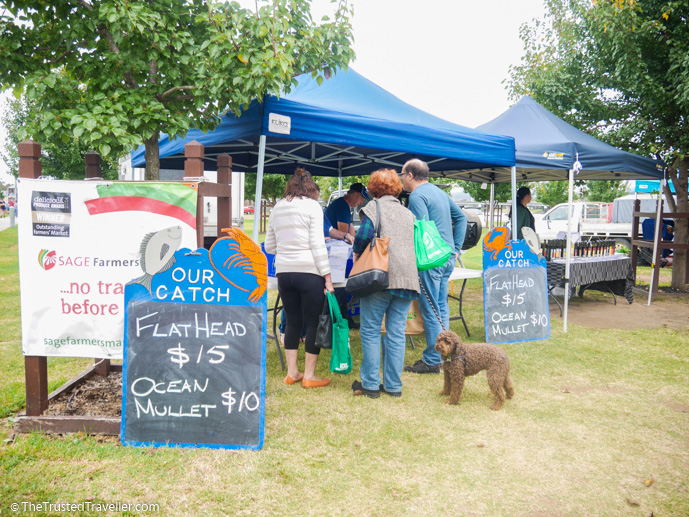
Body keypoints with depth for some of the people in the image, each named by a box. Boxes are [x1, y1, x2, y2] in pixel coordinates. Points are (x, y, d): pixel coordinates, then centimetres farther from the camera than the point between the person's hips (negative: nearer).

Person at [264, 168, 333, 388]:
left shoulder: (277, 208, 14)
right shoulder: (312, 206, -2)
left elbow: (269, 246, 17)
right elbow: (317, 244, -10)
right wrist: (327, 276, -8)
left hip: (283, 273, 6)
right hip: (309, 272, -5)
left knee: (292, 321, 14)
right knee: (314, 322, 4)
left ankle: (291, 372, 20)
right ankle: (309, 375, 9)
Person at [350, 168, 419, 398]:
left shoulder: (373, 207, 2)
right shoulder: (408, 213, 19)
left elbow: (364, 235, -13)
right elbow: (414, 243, 20)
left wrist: (357, 253, 6)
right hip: (406, 278, 5)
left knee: (370, 331, 3)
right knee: (397, 333, 8)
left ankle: (371, 385, 7)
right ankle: (393, 385, 13)